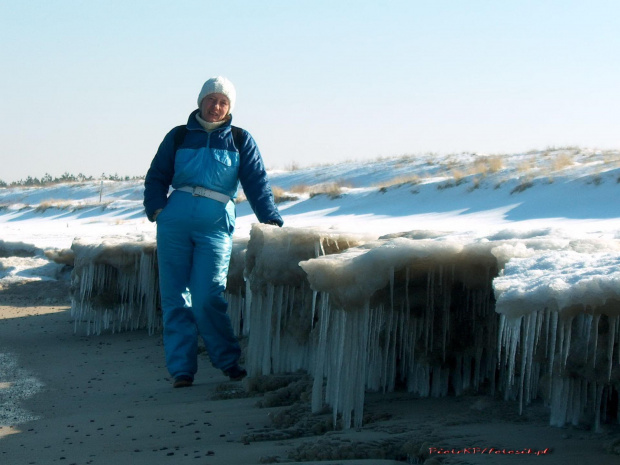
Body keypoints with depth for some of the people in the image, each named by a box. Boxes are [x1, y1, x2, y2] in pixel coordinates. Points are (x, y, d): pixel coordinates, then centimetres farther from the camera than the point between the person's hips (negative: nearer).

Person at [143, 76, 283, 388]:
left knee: (207, 298, -13)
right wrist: (155, 208, -4)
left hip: (216, 226, -2)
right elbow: (156, 177, 15)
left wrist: (270, 218, -7)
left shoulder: (240, 140, 12)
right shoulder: (178, 137, 15)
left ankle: (229, 361, 3)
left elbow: (256, 183, 6)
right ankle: (181, 369, 6)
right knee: (174, 298, 0)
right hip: (174, 224, 2)